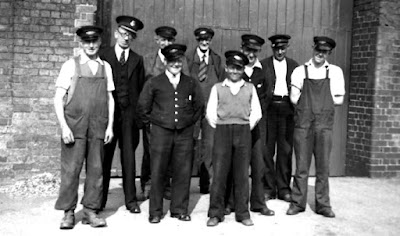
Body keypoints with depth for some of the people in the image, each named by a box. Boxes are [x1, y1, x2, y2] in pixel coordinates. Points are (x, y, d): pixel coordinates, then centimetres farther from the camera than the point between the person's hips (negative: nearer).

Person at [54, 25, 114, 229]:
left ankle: (90, 211, 17)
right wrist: (64, 126, -10)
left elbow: (110, 99, 12)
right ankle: (68, 213, 11)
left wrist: (110, 126, 4)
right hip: (74, 127, -3)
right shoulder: (70, 65, 1)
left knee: (96, 170, 6)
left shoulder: (106, 67, 10)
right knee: (70, 170, -1)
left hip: (98, 128, 3)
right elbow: (58, 98, -2)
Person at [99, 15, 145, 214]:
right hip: (108, 113, -1)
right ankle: (100, 199, 15)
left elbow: (141, 88, 9)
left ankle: (131, 200, 11)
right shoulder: (103, 56, 5)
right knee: (104, 157, 3)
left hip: (130, 114, 1)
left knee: (129, 158, 3)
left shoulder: (137, 60, 11)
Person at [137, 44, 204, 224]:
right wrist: (153, 123, 6)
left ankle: (179, 209, 16)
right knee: (158, 173, 0)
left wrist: (190, 121, 13)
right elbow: (142, 108, 8)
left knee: (183, 172, 3)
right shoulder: (154, 83, 3)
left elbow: (199, 105, 20)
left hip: (184, 133, 2)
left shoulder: (191, 83, 9)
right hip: (160, 132, -2)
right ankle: (155, 212, 10)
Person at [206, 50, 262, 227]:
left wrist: (247, 129, 3)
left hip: (244, 132, 1)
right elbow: (210, 112, 7)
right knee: (219, 173, -2)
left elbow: (256, 112, 10)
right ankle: (215, 213, 6)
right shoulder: (217, 88, 10)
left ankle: (242, 213, 11)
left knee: (242, 174, 2)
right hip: (222, 131, -1)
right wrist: (219, 129, 1)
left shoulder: (250, 88, 12)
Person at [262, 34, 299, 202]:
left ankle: (283, 188, 12)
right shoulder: (263, 65, 6)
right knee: (267, 149, 0)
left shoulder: (294, 66, 14)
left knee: (285, 150, 3)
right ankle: (268, 188, 10)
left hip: (287, 109, 2)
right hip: (269, 108, -1)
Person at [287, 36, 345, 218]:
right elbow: (294, 98, 0)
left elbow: (339, 100, 4)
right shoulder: (300, 71, 5)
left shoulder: (335, 72, 7)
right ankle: (298, 203, 14)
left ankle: (323, 204, 16)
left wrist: (307, 99, 2)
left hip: (324, 125, 1)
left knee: (323, 166, 5)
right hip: (303, 123, 0)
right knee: (301, 166, 4)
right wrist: (321, 100, 4)